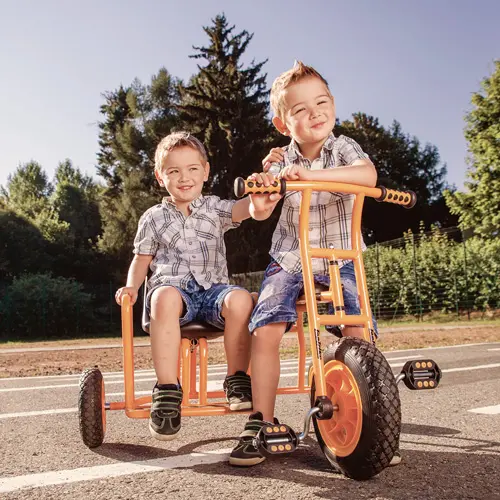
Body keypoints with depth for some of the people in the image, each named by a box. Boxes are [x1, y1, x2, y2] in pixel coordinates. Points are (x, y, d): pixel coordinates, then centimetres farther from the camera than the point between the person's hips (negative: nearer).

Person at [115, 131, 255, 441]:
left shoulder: (214, 209, 15)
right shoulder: (154, 218, 16)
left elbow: (246, 209, -4)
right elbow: (142, 259, 20)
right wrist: (131, 287, 0)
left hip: (212, 289, 1)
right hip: (172, 286, -1)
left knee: (240, 299, -33)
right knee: (165, 298, -39)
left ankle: (237, 380, -16)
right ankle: (168, 391, -33)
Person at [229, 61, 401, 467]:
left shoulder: (343, 148, -6)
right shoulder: (282, 161, -2)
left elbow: (368, 176, -28)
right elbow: (261, 212, -12)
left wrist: (308, 174, -38)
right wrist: (260, 200, -36)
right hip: (289, 260, 1)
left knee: (360, 331, -16)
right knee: (265, 329, -18)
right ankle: (261, 422, -4)